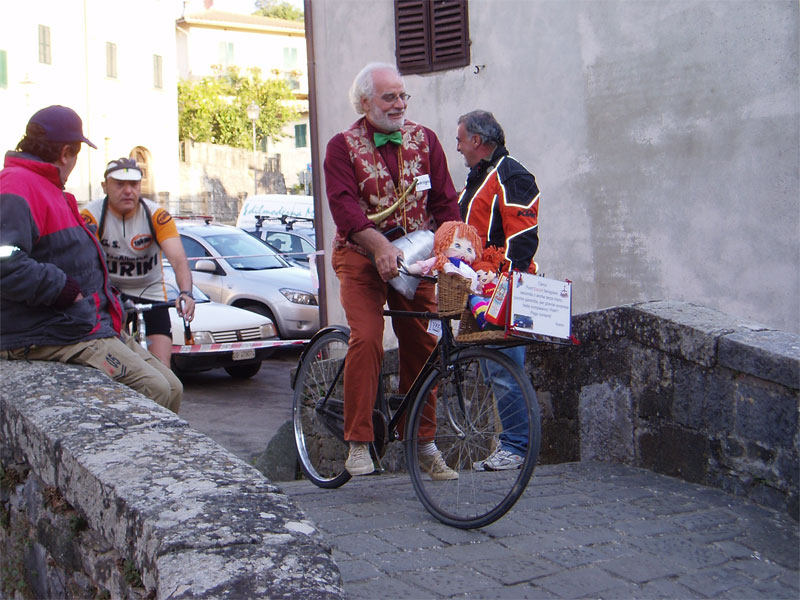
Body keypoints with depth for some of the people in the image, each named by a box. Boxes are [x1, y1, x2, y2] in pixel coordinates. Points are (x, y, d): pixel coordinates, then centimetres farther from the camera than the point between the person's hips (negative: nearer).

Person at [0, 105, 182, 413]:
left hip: (92, 327, 11)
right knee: (153, 390, -21)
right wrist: (66, 289, -21)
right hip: (52, 338, -11)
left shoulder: (47, 189, 23)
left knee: (171, 388, 5)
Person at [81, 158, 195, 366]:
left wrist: (185, 293, -45)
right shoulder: (91, 216, -16)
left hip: (150, 294, 0)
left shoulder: (156, 215, -15)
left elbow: (178, 259, -26)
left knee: (161, 368, -9)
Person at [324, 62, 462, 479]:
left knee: (423, 344, 0)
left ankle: (423, 442, 13)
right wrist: (380, 246, -30)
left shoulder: (424, 140, 7)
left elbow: (445, 201, 4)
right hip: (361, 257, -3)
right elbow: (344, 206, -16)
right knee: (366, 339, -19)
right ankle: (358, 444, -10)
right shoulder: (343, 145, -3)